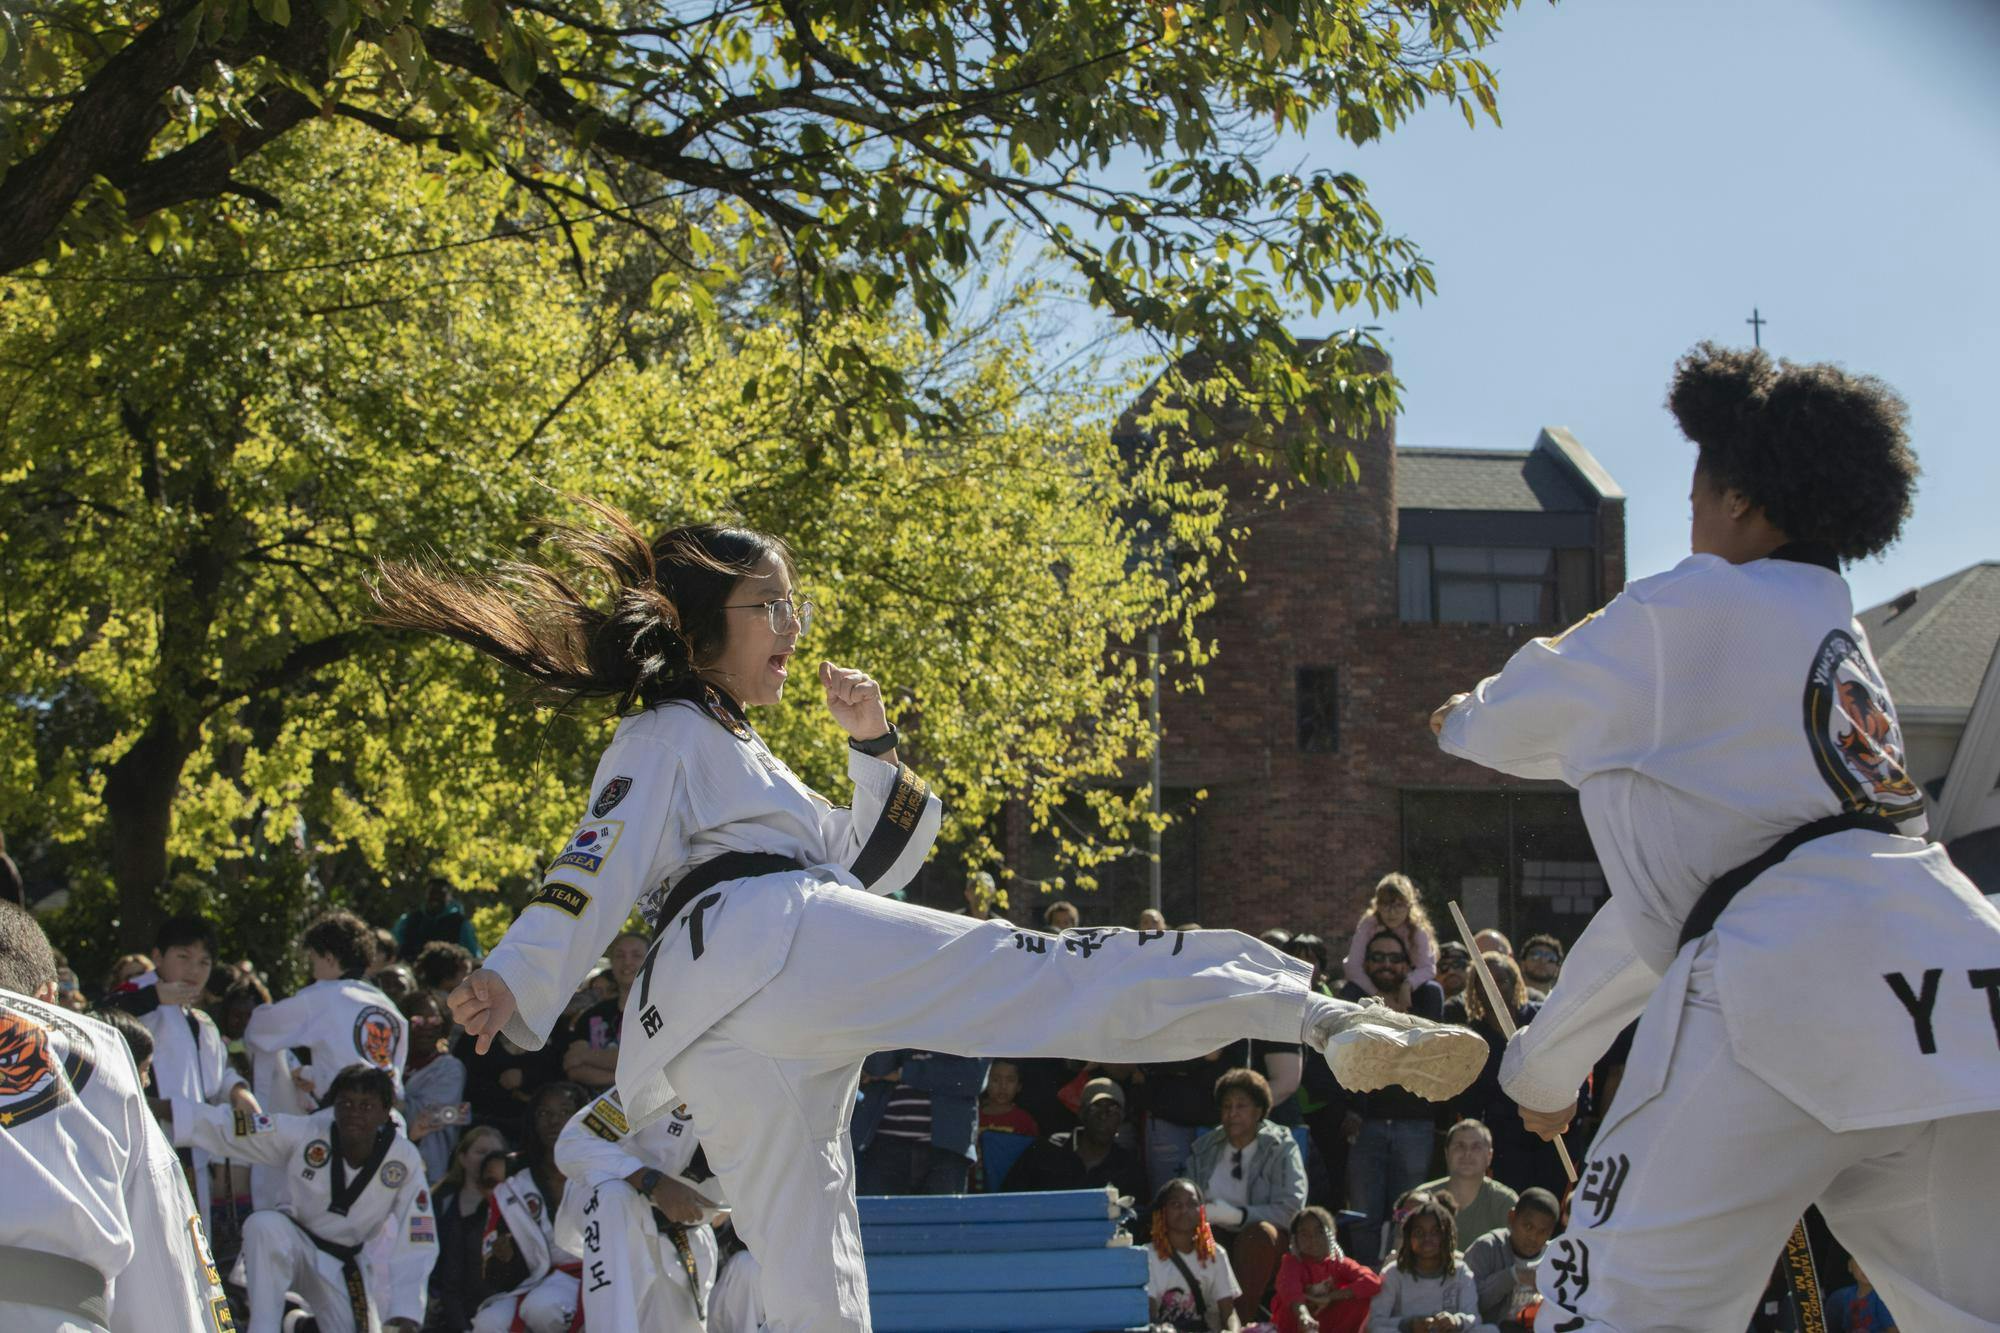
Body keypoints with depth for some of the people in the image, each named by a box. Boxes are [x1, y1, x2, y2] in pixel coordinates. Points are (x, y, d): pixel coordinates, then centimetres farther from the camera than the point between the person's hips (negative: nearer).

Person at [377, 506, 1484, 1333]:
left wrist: (873, 749, 22)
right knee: (1073, 976, -19)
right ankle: (1329, 1019, -33)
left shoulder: (741, 759, 38)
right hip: (778, 943, -9)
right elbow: (600, 865, -5)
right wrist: (515, 983, -18)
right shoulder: (664, 738, 11)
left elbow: (871, 865, 35)